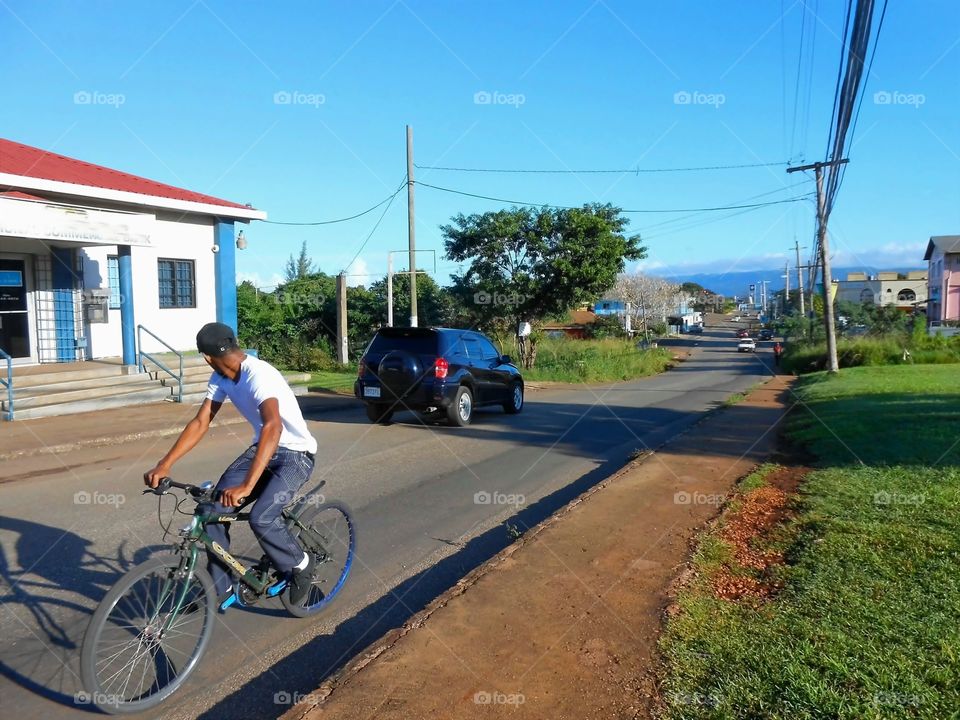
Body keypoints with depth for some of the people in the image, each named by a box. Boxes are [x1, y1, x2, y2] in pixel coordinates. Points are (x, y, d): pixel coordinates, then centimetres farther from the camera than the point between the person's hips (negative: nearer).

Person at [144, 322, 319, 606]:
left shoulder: (260, 375, -30)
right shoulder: (221, 377, -4)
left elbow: (273, 427, -45)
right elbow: (200, 423, -3)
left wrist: (246, 486, -52)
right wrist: (165, 464, -15)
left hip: (295, 454, -8)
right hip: (262, 447, 8)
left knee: (261, 518, -25)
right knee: (214, 508, -5)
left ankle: (301, 564, 5)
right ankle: (220, 589, 11)